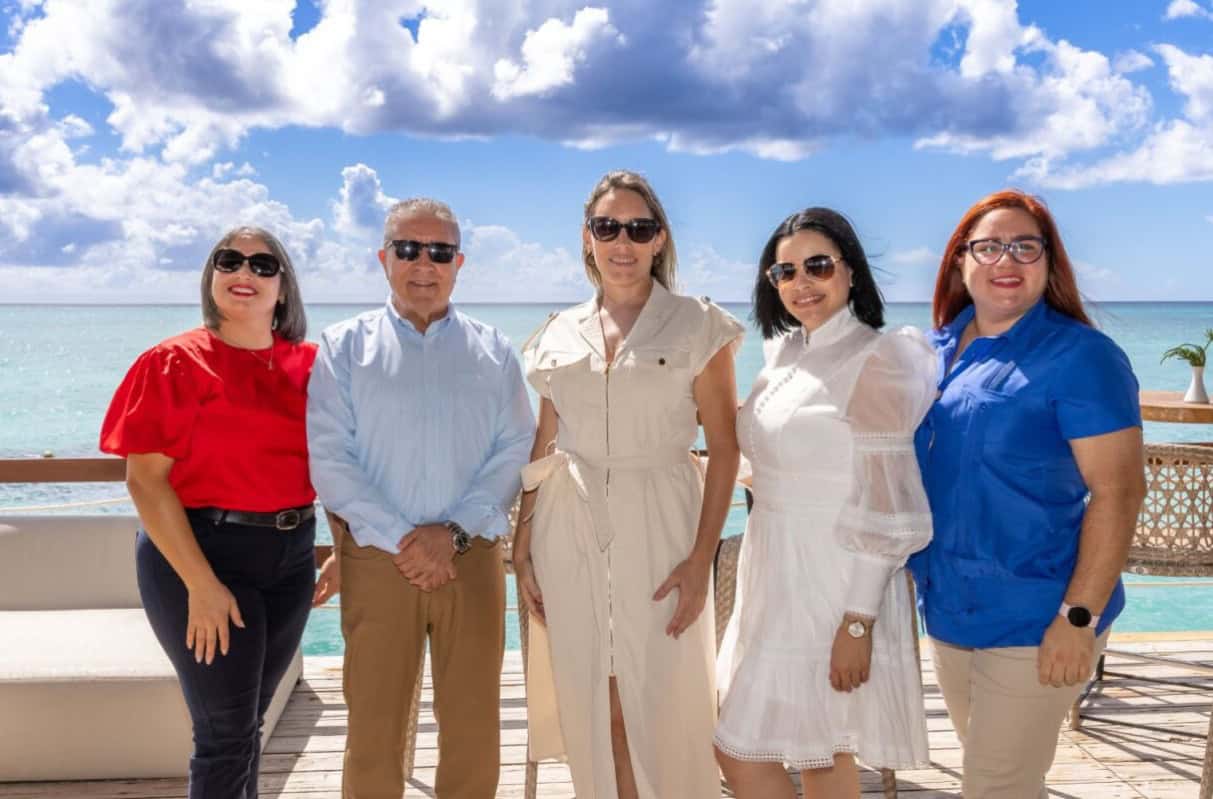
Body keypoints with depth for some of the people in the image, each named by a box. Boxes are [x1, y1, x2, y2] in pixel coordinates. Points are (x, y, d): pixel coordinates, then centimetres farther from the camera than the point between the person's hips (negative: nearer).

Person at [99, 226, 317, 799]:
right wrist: (201, 584, -17)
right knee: (225, 732, -1)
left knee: (248, 721, 16)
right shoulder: (175, 363, -7)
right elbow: (145, 479, -11)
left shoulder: (307, 364, 5)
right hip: (201, 553, -4)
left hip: (290, 555, 5)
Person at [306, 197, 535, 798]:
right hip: (376, 560, -1)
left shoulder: (492, 352, 8)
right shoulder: (343, 348, 4)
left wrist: (453, 532, -11)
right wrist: (400, 540, -12)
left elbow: (515, 450, 1)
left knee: (473, 726, 7)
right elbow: (329, 459, -4)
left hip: (471, 558, 1)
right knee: (374, 728, 6)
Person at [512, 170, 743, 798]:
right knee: (591, 710, 9)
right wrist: (523, 549, 8)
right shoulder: (559, 335, 10)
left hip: (659, 529, -3)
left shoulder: (697, 326, -1)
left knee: (664, 712, 1)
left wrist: (701, 557, -11)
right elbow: (542, 451, 13)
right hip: (570, 532, 3)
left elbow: (724, 449, -3)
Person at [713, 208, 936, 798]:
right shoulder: (785, 354, 9)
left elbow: (882, 506, -17)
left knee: (740, 751, -2)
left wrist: (858, 622, -19)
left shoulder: (873, 359, -14)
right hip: (778, 573, 7)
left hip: (832, 583, -7)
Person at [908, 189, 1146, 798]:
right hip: (947, 610, 6)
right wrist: (915, 569, 12)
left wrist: (1079, 617, -20)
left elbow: (1118, 490, -17)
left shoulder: (1079, 355, -13)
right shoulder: (937, 351, 5)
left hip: (1032, 621, -6)